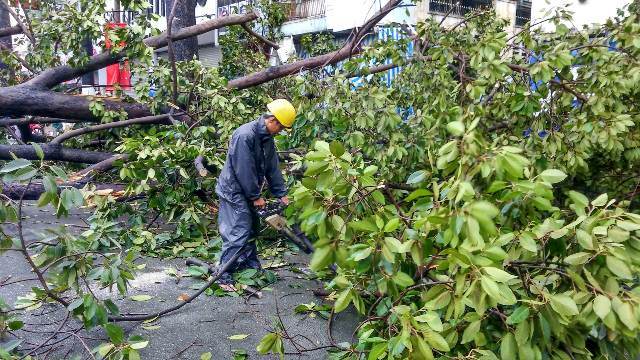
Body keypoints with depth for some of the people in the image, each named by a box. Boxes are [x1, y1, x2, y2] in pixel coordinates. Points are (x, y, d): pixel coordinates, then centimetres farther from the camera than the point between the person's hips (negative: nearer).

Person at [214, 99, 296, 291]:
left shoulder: (267, 138, 5)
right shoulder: (245, 135, -25)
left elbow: (272, 167, 9)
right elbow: (244, 171, -25)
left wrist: (281, 194, 6)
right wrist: (256, 196, -17)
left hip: (246, 192, 10)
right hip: (234, 190, -10)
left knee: (251, 228, 16)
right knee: (238, 232, -11)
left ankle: (252, 266, 29)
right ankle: (223, 276, -3)